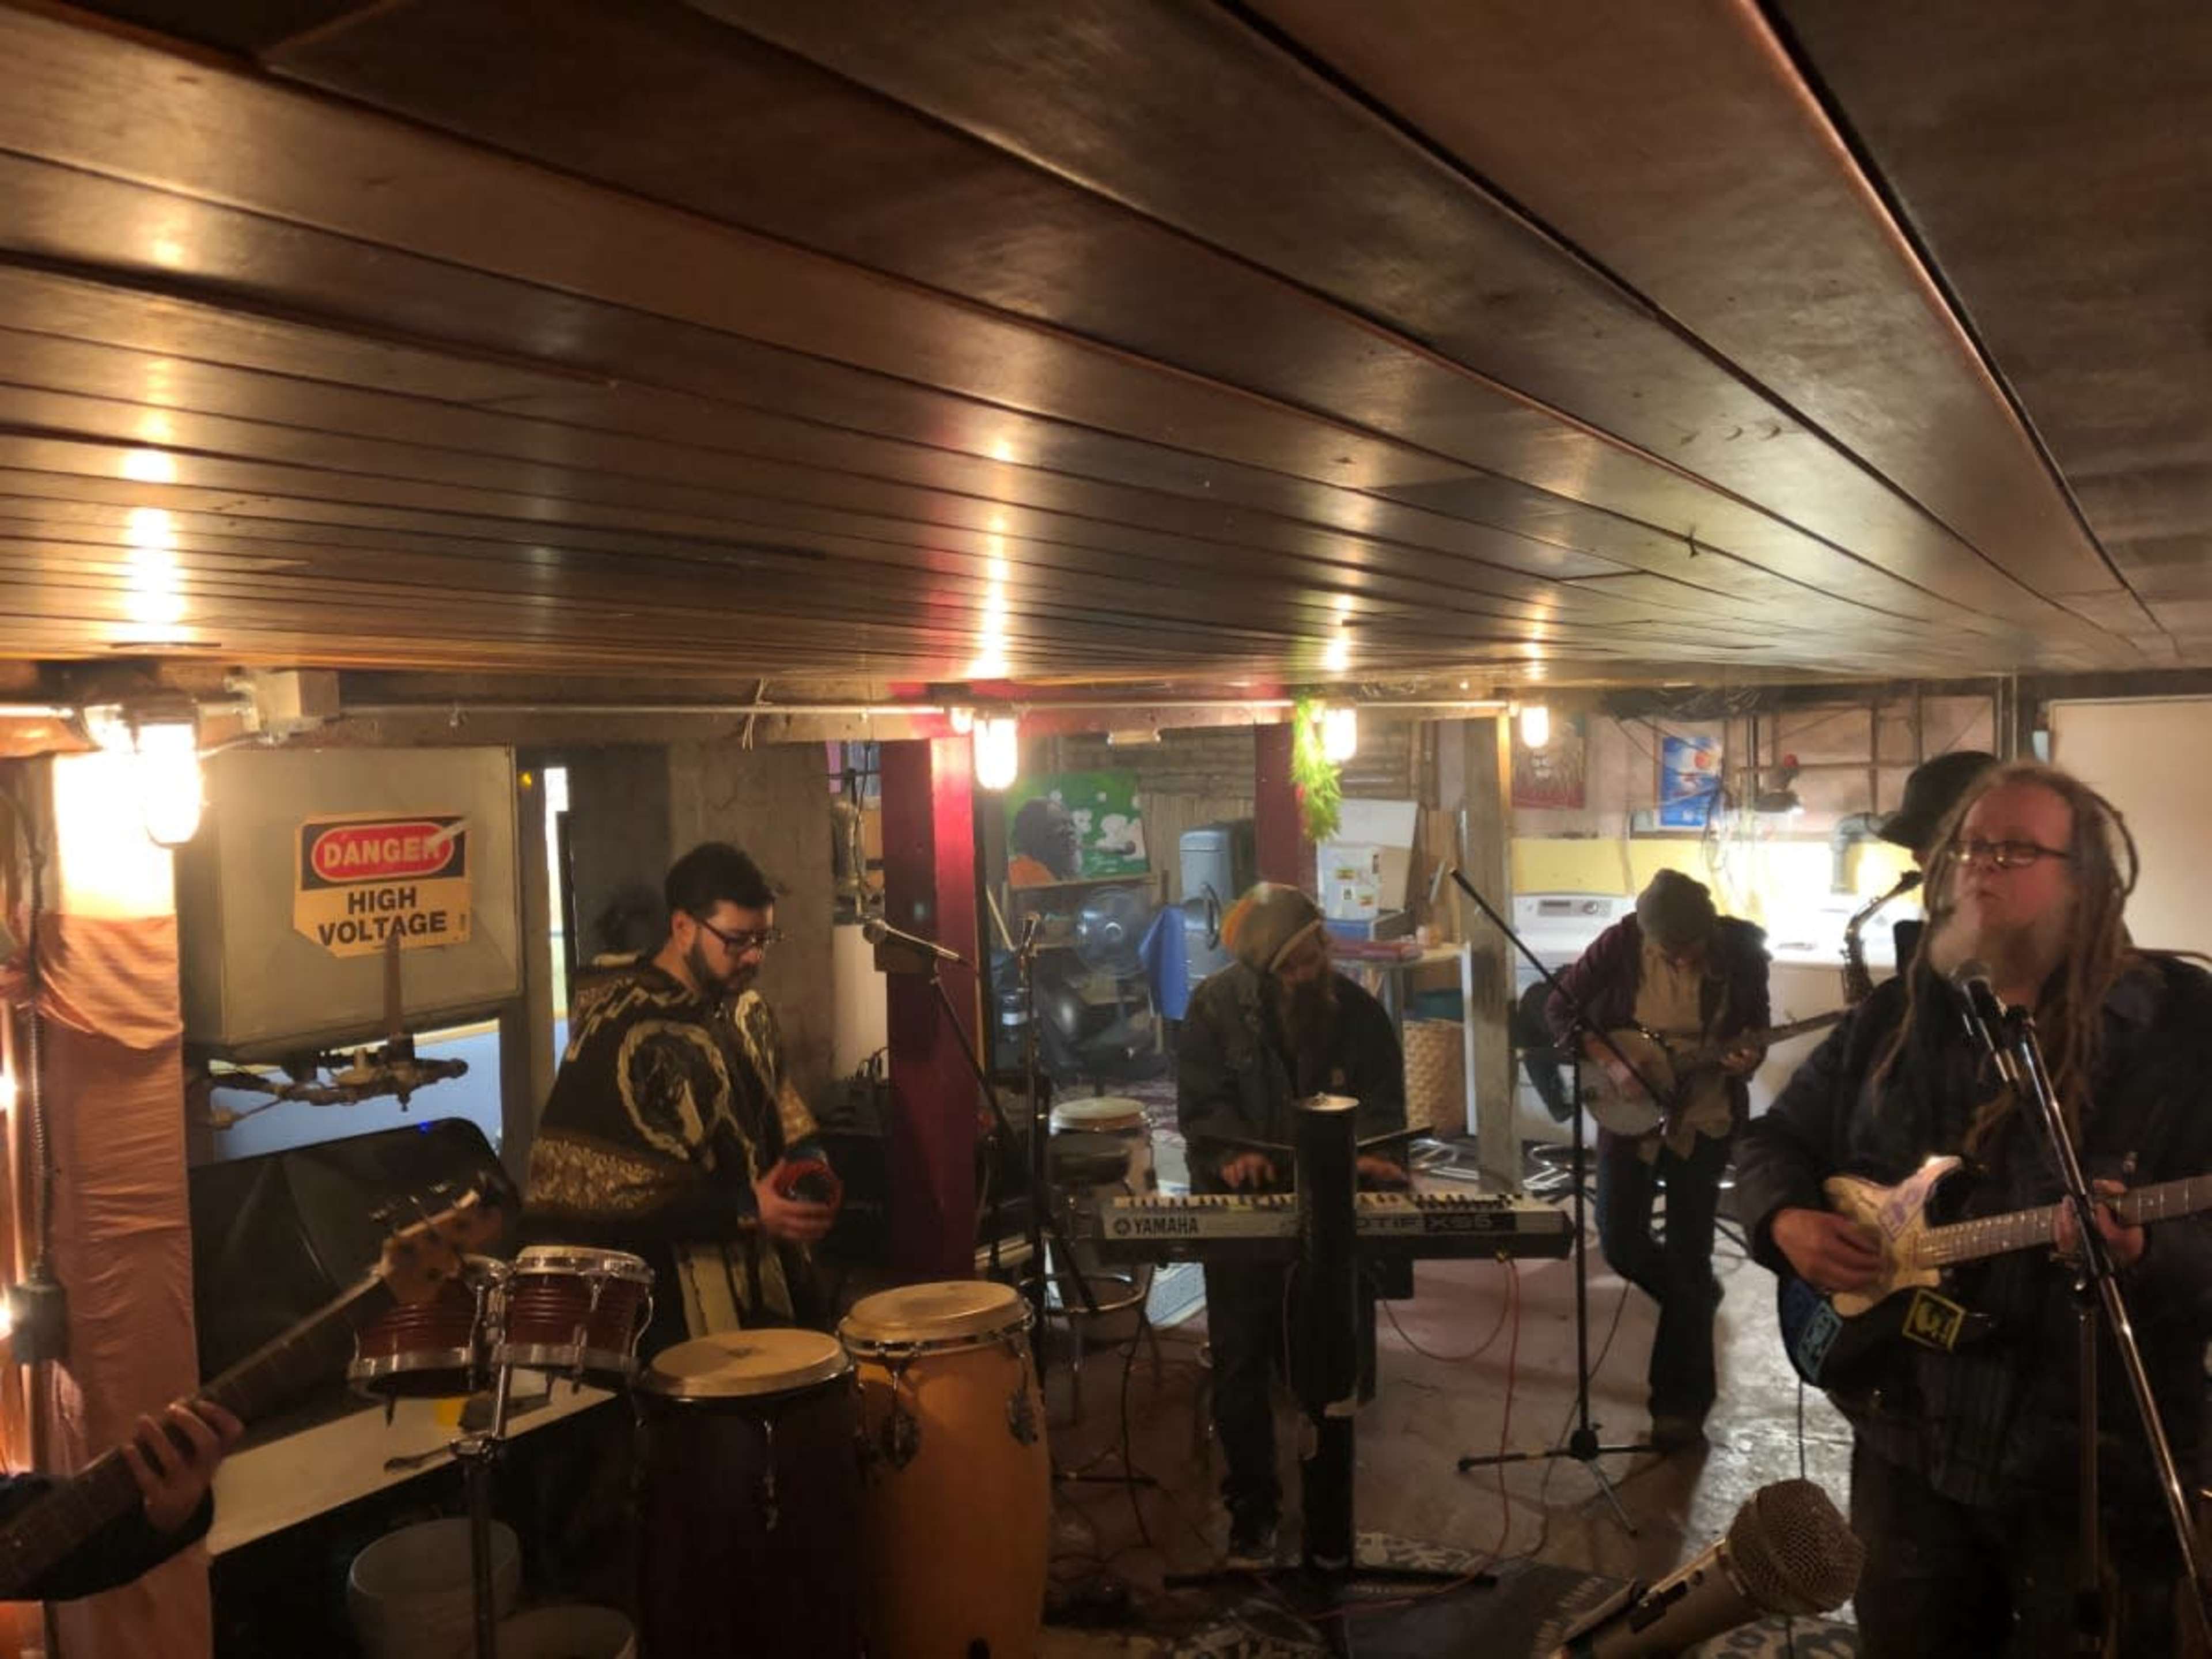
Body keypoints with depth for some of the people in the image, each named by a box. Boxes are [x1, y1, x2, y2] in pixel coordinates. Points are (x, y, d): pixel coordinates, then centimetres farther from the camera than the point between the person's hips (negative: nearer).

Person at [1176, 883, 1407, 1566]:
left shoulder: (1358, 1011, 0)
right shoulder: (1217, 1004, -7)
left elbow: (1381, 1102, 1)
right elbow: (1201, 1098, -10)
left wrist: (1372, 1154, -19)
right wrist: (1230, 1154, -27)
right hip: (1241, 1203, -2)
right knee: (1242, 1362, 1)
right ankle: (1252, 1506, 18)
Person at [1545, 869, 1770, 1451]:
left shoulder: (1742, 948, -15)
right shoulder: (1621, 943, -17)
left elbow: (1755, 1026, -2)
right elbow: (1560, 1008, -9)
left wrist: (1747, 1057, -25)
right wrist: (1610, 1062, -20)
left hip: (1704, 1114, -1)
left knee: (1687, 1254, 1)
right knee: (1619, 1242, 4)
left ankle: (1681, 1402, 14)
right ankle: (1698, 1296, 37)